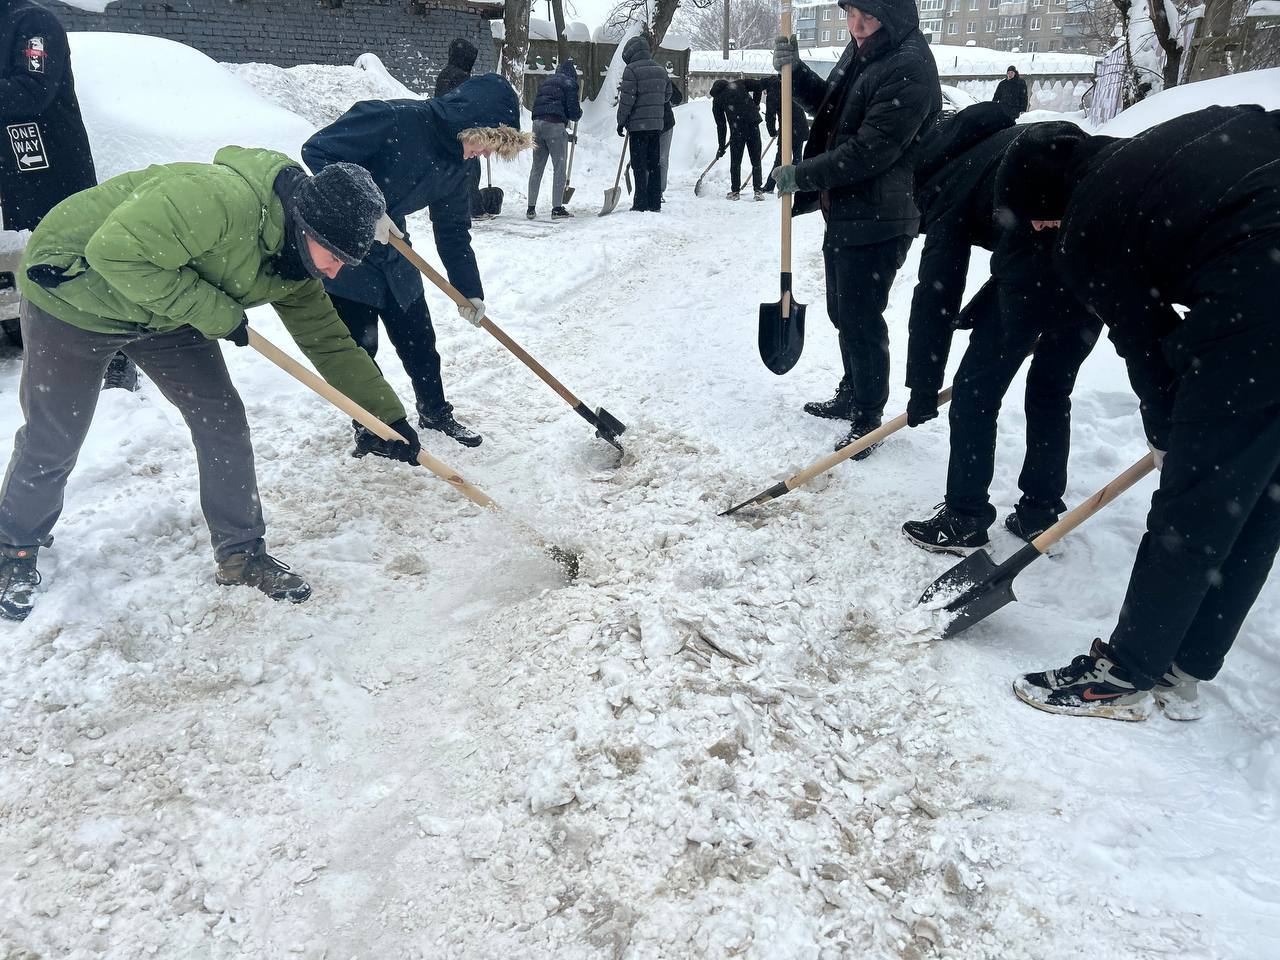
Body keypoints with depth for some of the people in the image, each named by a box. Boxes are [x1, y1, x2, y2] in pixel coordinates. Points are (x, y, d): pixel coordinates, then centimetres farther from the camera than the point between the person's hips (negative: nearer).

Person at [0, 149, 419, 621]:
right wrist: (215, 313, -31)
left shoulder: (294, 267, -10)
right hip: (74, 293, -6)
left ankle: (242, 554, 13)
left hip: (164, 314, 7)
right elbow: (117, 252, -36)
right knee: (53, 441, 5)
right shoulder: (220, 198, -37)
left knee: (224, 422, -1)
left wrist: (391, 417, -4)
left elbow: (331, 342, -2)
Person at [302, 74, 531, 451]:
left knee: (418, 338, 12)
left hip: (391, 254, 7)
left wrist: (470, 291, 6)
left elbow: (453, 231, 7)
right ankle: (368, 431, 19)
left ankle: (435, 413, 33)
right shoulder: (394, 120, -25)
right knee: (360, 345, -1)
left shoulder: (453, 163, -1)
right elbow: (317, 151, -26)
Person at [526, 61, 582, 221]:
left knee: (537, 167, 10)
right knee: (559, 166, -1)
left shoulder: (546, 82, 25)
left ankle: (531, 208, 10)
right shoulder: (570, 83, 4)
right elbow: (574, 112, -5)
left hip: (537, 123, 6)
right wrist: (578, 113, 19)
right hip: (555, 125, -6)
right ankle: (557, 208, -5)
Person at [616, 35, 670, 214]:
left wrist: (621, 122, -4)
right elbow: (667, 95, 18)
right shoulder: (660, 69, 12)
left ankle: (641, 204, -3)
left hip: (638, 125, -6)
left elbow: (627, 99, -12)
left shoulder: (631, 69, -9)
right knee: (654, 164, 10)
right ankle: (655, 203, 12)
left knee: (639, 166, -3)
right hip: (657, 124, 6)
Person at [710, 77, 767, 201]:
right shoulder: (738, 84, 17)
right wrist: (756, 104, 16)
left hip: (737, 130, -1)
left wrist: (721, 146, 18)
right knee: (756, 160, 8)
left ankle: (735, 191, 14)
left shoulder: (716, 100, 14)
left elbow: (721, 125, 12)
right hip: (753, 124, 2)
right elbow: (758, 85, 4)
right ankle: (757, 191, 5)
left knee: (735, 162, 11)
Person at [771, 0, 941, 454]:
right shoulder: (860, 52, 9)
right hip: (843, 212, 10)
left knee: (861, 320, -3)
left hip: (877, 221, -9)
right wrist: (795, 70, 5)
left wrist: (802, 175, -17)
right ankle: (851, 394, 37)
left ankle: (868, 418, 12)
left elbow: (870, 151, -25)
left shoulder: (909, 68, -20)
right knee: (843, 313, 19)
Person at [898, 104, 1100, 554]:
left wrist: (923, 391, 13)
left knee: (976, 392, 10)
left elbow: (934, 298, 8)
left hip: (1048, 255, -7)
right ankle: (1040, 515, 30)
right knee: (1051, 390, 22)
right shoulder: (1009, 142, 29)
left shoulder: (949, 184, 12)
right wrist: (977, 313, 28)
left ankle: (964, 521, 18)